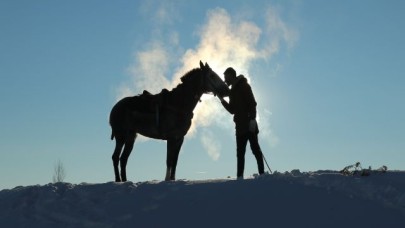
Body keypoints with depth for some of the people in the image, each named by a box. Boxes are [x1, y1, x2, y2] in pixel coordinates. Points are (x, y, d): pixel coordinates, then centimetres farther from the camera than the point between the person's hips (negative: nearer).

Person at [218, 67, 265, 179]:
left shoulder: (243, 86, -3)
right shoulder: (233, 91, 21)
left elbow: (252, 103, -13)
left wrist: (252, 119, -24)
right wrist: (222, 99, 14)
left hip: (249, 125, -8)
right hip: (240, 126, 8)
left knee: (255, 149, -8)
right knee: (240, 152, 4)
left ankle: (262, 173, -8)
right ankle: (240, 176, 4)